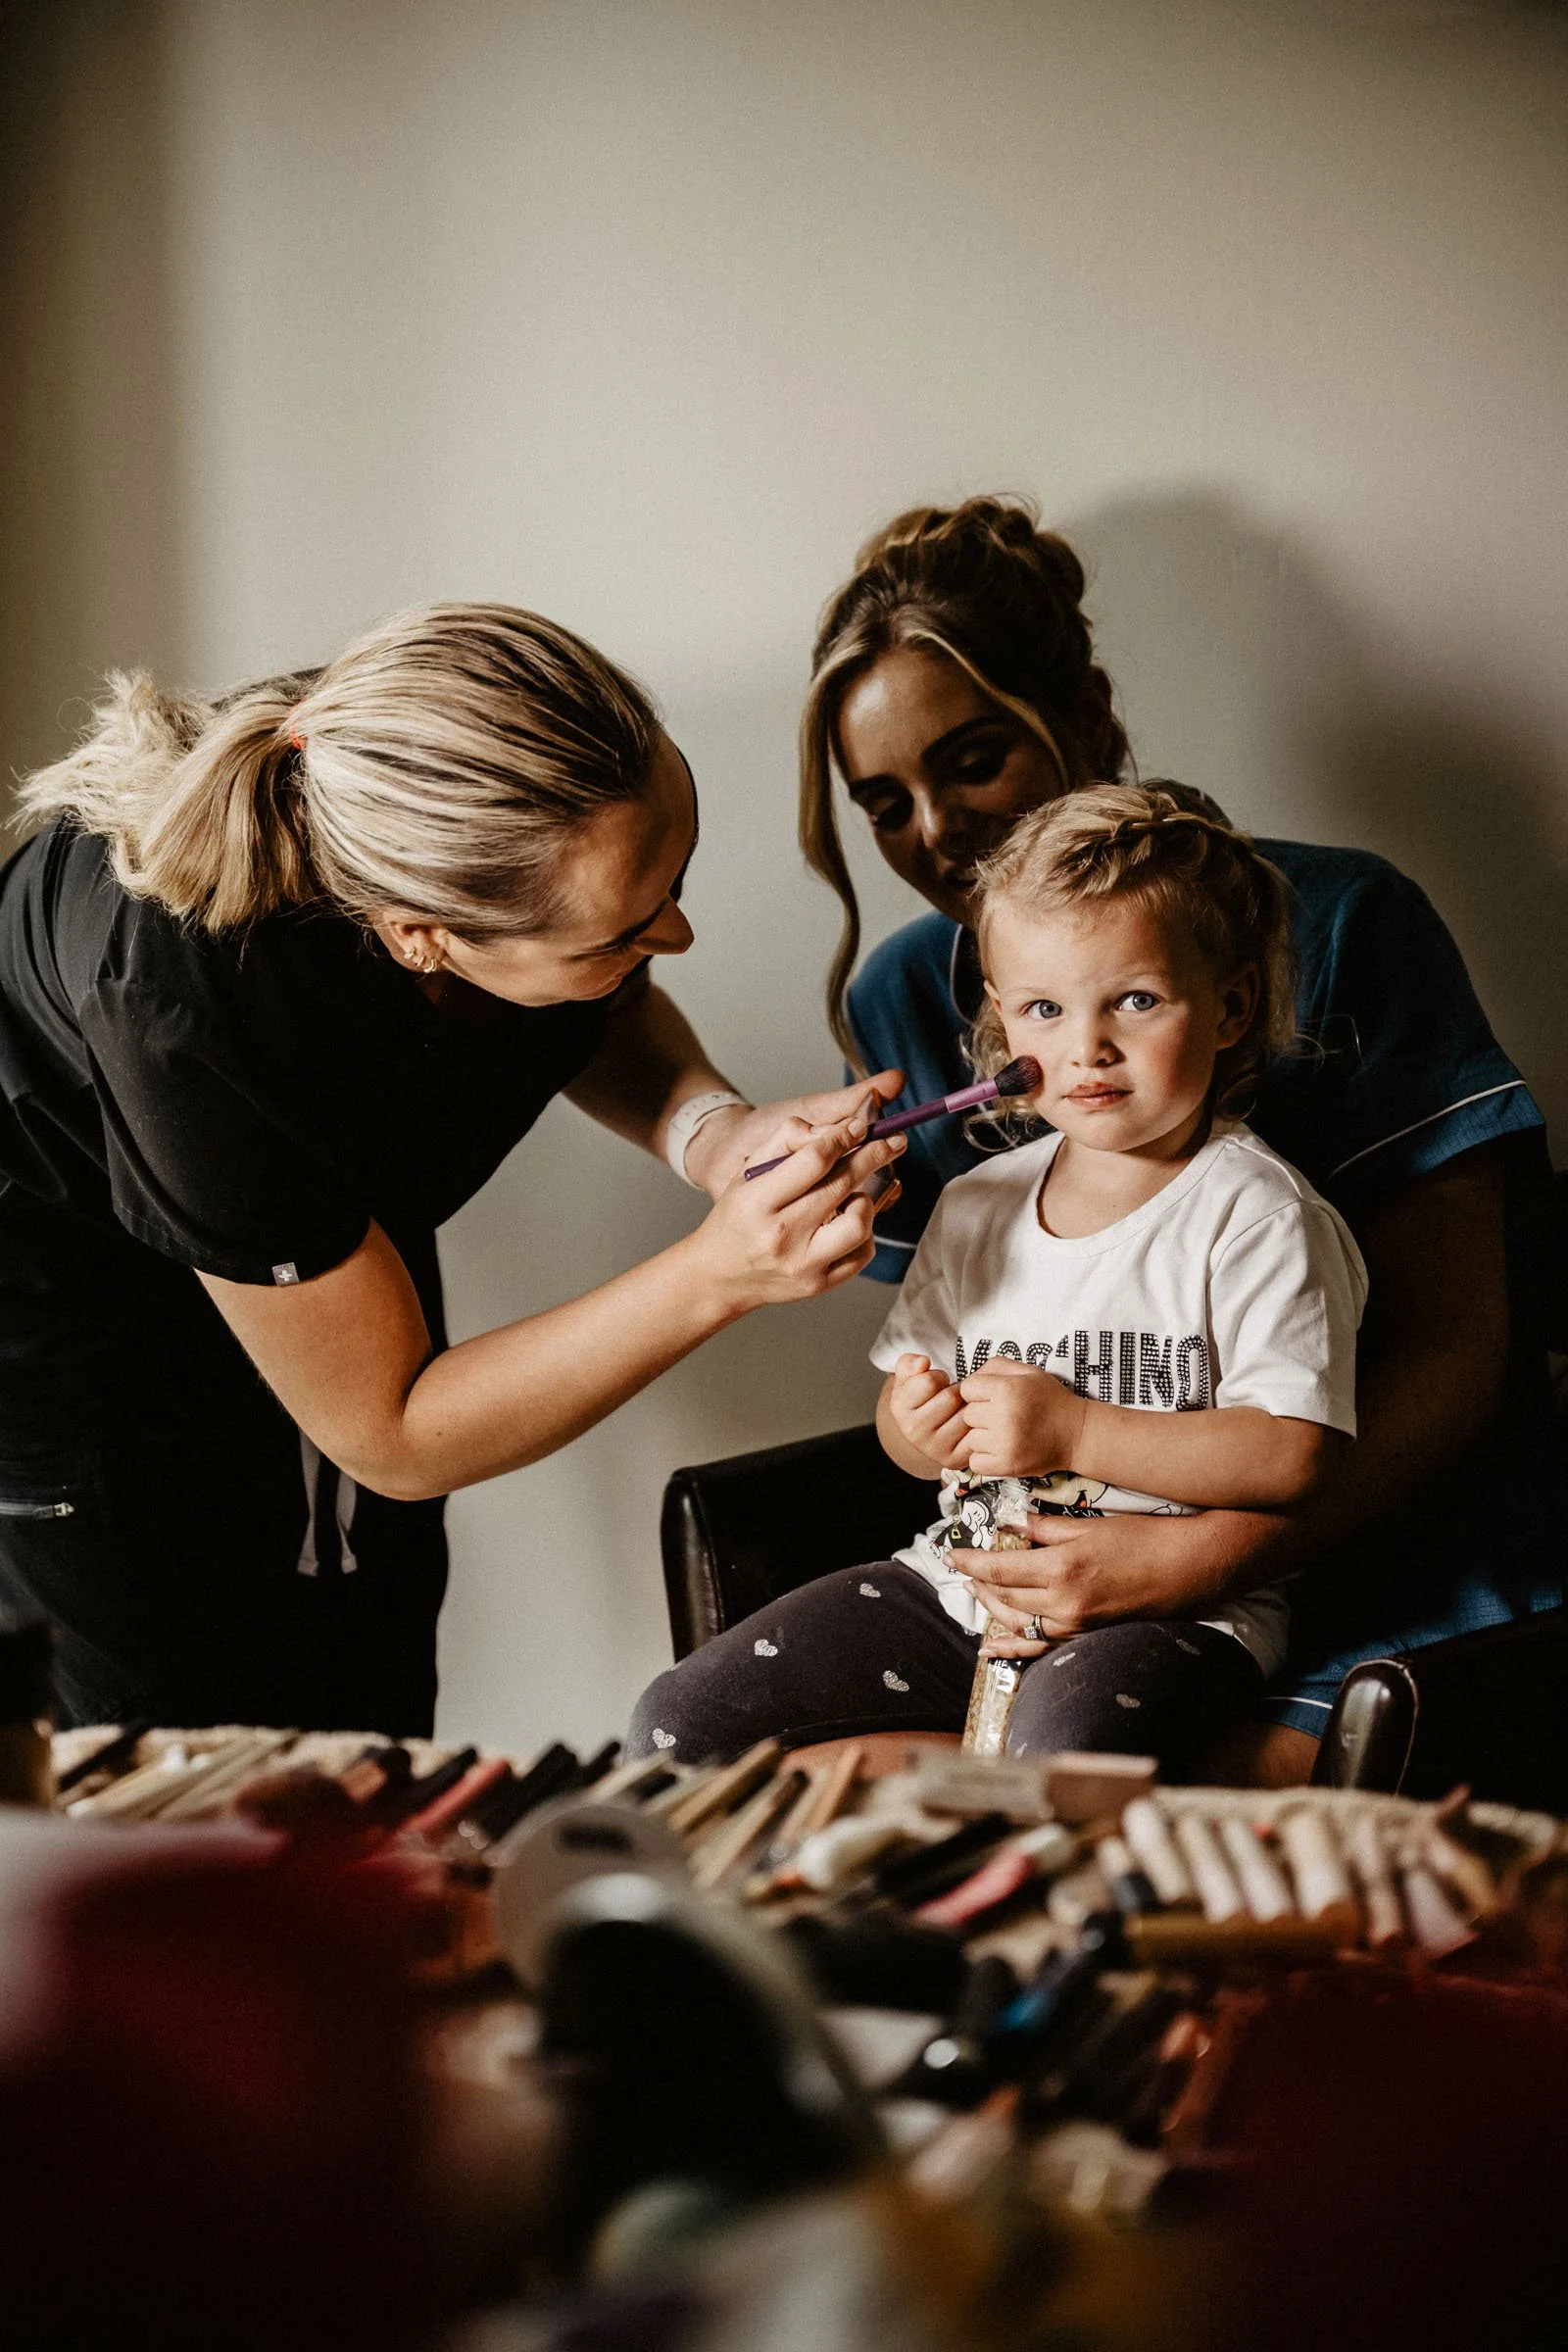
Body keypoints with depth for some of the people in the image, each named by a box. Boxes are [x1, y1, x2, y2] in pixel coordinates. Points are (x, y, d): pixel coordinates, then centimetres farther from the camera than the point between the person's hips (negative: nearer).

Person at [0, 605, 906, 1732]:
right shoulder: (193, 1015, -43)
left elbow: (602, 1021, -1)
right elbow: (393, 1438, -29)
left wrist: (713, 1130, -23)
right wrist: (719, 1275, -37)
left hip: (334, 1219, 6)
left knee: (377, 1707, 12)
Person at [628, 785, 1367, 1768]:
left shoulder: (1257, 1215, -10)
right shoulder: (977, 1206, 9)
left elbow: (1293, 1454, -18)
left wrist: (1072, 1432, -21)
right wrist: (915, 1430, -8)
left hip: (1173, 1607, -6)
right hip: (964, 1577, 6)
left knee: (1065, 1749, -39)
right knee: (676, 1726, -3)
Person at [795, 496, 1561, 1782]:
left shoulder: (1340, 925, -7)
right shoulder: (904, 999, 8)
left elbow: (1449, 1351, -9)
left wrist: (1198, 1556, -21)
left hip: (1373, 1557, -5)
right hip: (1071, 1564, 5)